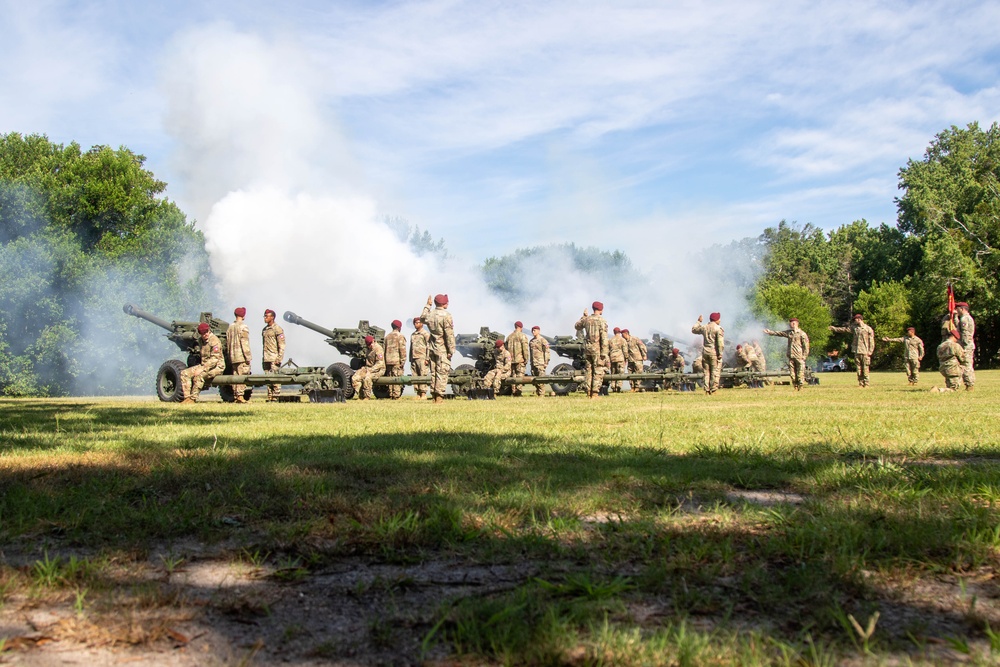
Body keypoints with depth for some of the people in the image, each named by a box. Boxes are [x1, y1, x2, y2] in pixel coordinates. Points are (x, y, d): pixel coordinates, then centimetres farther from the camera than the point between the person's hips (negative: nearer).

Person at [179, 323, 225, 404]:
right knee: (184, 373, -6)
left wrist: (202, 369, -29)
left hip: (216, 366, -9)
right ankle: (187, 397, -10)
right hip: (204, 364, 9)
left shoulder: (214, 340, -18)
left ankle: (193, 399, -24)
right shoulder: (201, 340, 8)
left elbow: (214, 359, -25)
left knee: (199, 376, -35)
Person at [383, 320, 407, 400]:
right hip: (397, 360, -6)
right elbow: (402, 349, -11)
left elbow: (385, 349, 17)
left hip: (388, 360, 6)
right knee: (397, 378, -6)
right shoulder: (400, 336, -4)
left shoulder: (387, 336, 15)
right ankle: (396, 395, -10)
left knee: (390, 378, 10)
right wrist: (403, 360, -10)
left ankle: (390, 395, 11)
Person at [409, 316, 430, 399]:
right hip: (414, 358, 7)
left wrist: (427, 359, -13)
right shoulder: (412, 335, 21)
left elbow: (428, 346, -6)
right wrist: (410, 359, 18)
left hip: (421, 358, -7)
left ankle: (423, 394, -9)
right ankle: (418, 394, 6)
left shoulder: (425, 334, 0)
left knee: (423, 376, -9)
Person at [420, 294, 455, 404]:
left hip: (432, 348, 7)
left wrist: (427, 306, 38)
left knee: (433, 373, 10)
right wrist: (451, 350, -12)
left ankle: (434, 396, 13)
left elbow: (422, 318, 31)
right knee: (442, 373, -4)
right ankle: (439, 397, -7)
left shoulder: (429, 314, 6)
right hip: (443, 349, -6)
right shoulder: (446, 315, -13)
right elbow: (449, 334, -16)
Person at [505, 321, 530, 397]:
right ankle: (518, 391, -9)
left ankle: (513, 392, 9)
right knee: (520, 376, -3)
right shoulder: (522, 336, -5)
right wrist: (526, 359, -7)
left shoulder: (509, 336, 13)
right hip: (520, 360, -5)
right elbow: (525, 349, -12)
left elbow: (506, 348, 15)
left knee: (513, 376, 10)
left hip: (511, 360, 5)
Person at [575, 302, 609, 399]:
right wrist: (604, 353, -13)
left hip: (588, 347, 5)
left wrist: (583, 316, 32)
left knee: (588, 370, 10)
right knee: (598, 371, -2)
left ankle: (588, 393, 10)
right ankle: (595, 393, -7)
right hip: (597, 348, -5)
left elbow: (577, 326, 27)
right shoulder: (602, 321, -8)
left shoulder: (587, 319, 7)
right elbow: (604, 338, -13)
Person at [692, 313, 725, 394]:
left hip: (705, 352, 5)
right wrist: (720, 354, -12)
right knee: (715, 372, -2)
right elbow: (720, 343, -15)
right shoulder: (718, 328, -7)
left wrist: (698, 321, 39)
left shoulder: (704, 327, 9)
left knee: (706, 372, 10)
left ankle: (707, 390, 8)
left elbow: (694, 329, 27)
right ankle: (713, 390, -7)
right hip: (714, 353, -5)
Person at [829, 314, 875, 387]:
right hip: (856, 351, 5)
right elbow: (844, 329, 17)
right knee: (859, 369, 5)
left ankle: (866, 384, -1)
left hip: (865, 352, -5)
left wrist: (870, 351, -9)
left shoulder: (868, 329, -2)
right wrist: (834, 329, 12)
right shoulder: (854, 327, 11)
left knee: (865, 369, -5)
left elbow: (871, 341, -3)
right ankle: (860, 384, 8)